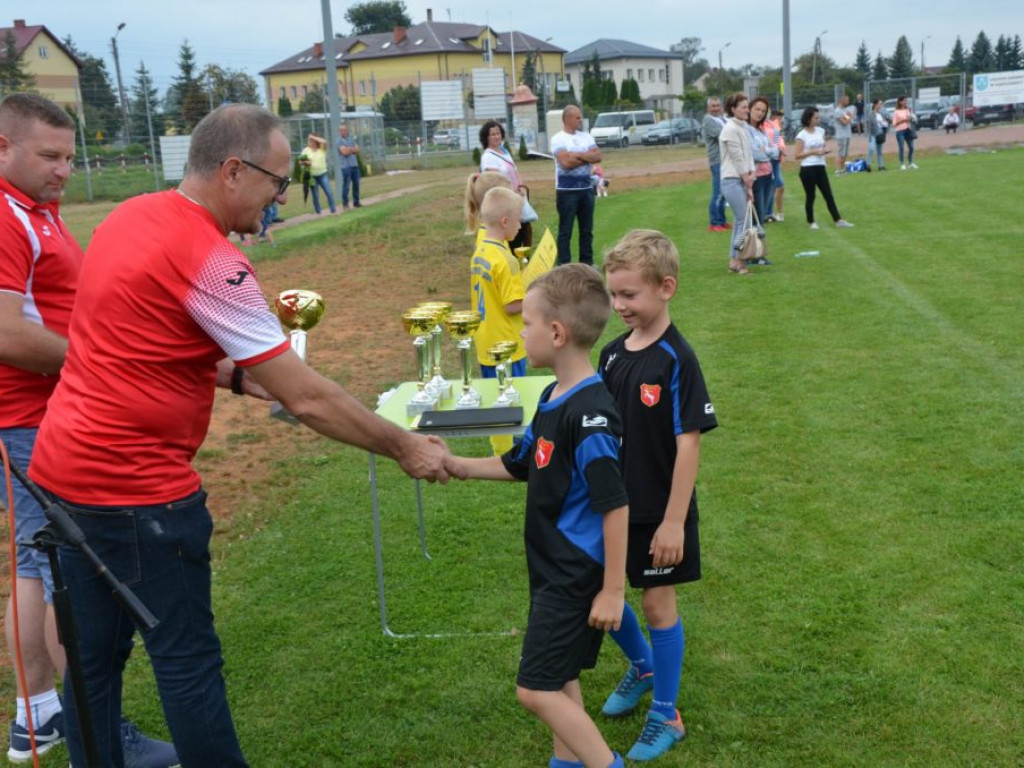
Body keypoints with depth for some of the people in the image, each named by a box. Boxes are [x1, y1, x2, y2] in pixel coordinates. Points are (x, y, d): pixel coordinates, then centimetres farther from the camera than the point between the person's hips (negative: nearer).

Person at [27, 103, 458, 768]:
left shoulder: (133, 216, 7)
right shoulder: (208, 259, -20)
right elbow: (307, 400, -18)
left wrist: (236, 374, 8)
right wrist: (404, 448, -8)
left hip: (65, 469, 9)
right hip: (136, 487, -9)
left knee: (95, 654, 18)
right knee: (188, 659, 6)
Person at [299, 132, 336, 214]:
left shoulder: (322, 149, 2)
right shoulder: (306, 150, 3)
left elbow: (324, 141, -19)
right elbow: (300, 162, 0)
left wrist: (313, 137, -13)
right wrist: (305, 162, -22)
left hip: (323, 174, 0)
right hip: (312, 176, 0)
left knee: (329, 193, -7)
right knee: (315, 196, 4)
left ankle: (333, 211, -2)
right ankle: (318, 213, 11)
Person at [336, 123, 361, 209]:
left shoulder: (352, 140, 16)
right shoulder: (339, 141, -3)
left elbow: (357, 150, 5)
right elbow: (344, 152, -14)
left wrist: (349, 149, -8)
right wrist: (353, 150, 1)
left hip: (355, 165, 6)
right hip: (346, 166, -6)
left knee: (356, 184, 10)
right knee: (346, 186, -7)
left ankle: (356, 202, 19)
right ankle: (345, 204, -3)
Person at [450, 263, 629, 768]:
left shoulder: (590, 413, -24)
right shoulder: (553, 397, 5)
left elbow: (615, 507, -23)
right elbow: (519, 466, 17)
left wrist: (613, 590, -19)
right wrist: (456, 466, 8)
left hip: (577, 574, -10)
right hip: (552, 566, 10)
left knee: (536, 688, -6)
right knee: (557, 679, 20)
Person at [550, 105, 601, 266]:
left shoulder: (585, 136, 10)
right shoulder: (558, 139, -7)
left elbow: (598, 157, -1)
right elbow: (566, 162, -19)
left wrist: (578, 155, -13)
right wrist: (587, 157, -6)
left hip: (586, 188, 6)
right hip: (567, 190, -6)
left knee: (587, 229, 11)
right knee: (565, 230, -1)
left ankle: (587, 262, 19)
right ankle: (564, 264, 3)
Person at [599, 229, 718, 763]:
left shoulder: (676, 360, -18)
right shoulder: (611, 354, 1)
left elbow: (688, 444, -18)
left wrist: (674, 520, -18)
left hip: (659, 511, -6)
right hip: (613, 503, 6)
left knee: (657, 603, 6)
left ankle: (666, 716, 25)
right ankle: (642, 666, 43)